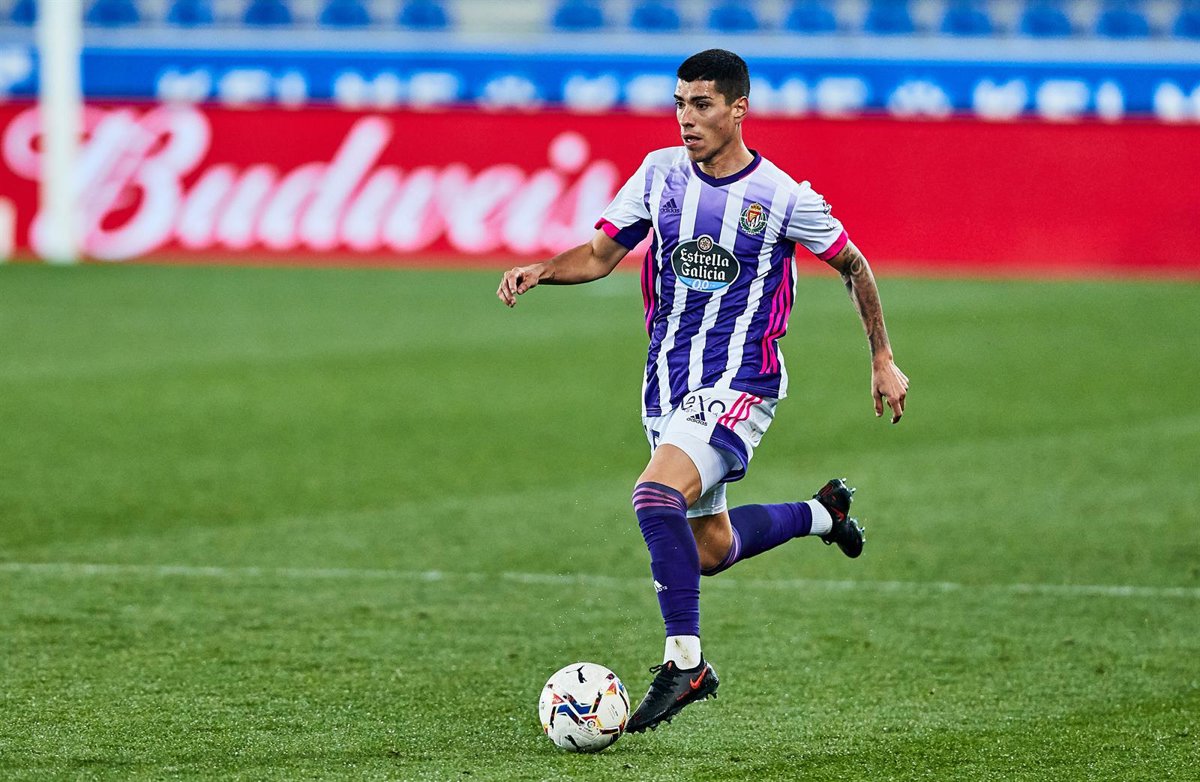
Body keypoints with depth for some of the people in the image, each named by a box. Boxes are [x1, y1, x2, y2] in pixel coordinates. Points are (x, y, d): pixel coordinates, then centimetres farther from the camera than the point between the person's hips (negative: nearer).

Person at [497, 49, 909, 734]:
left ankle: (686, 662, -20)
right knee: (710, 549, 16)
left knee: (656, 496, -29)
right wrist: (542, 271, -13)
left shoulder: (782, 197, -10)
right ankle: (822, 512, 45)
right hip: (668, 378, 6)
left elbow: (853, 265, 5)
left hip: (740, 382, -6)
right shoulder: (661, 172, 1)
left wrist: (884, 361, 8)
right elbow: (602, 253, 7)